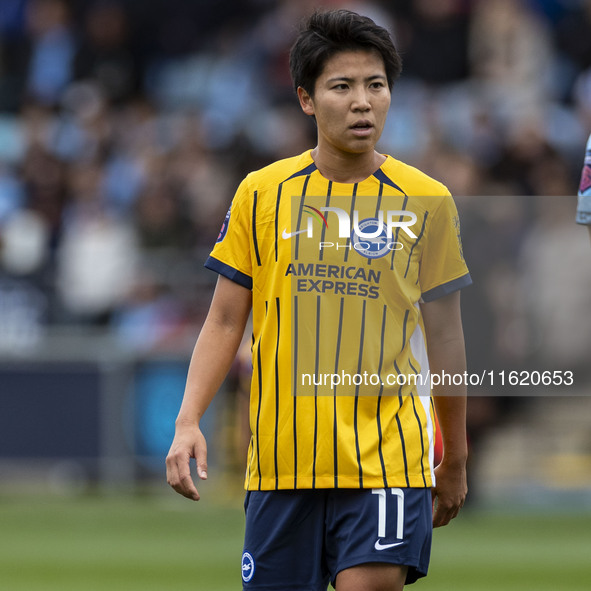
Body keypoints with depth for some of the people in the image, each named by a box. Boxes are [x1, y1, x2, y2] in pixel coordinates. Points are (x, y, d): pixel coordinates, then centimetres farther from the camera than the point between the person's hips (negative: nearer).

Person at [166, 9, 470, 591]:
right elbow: (224, 323, 7)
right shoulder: (261, 193, 4)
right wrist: (188, 422, -6)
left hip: (386, 456, -1)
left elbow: (443, 336, 10)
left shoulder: (427, 202, 3)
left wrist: (455, 460, 14)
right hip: (279, 458, 2)